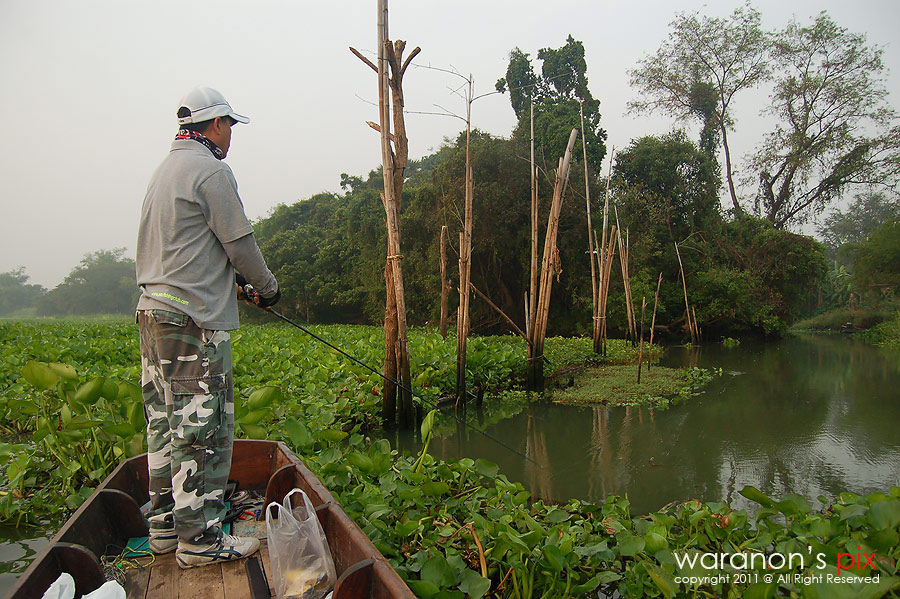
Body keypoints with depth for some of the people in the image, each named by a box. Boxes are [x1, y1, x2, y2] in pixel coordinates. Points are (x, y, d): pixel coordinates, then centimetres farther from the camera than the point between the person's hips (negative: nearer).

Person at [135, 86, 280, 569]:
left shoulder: (164, 170, 20)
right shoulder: (210, 171, -9)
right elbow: (240, 243, -9)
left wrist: (230, 283, 24)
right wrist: (267, 287, 7)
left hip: (153, 310, 10)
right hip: (193, 319, -10)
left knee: (166, 423, 14)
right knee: (201, 428, -4)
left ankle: (164, 526, 24)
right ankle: (199, 538, 4)